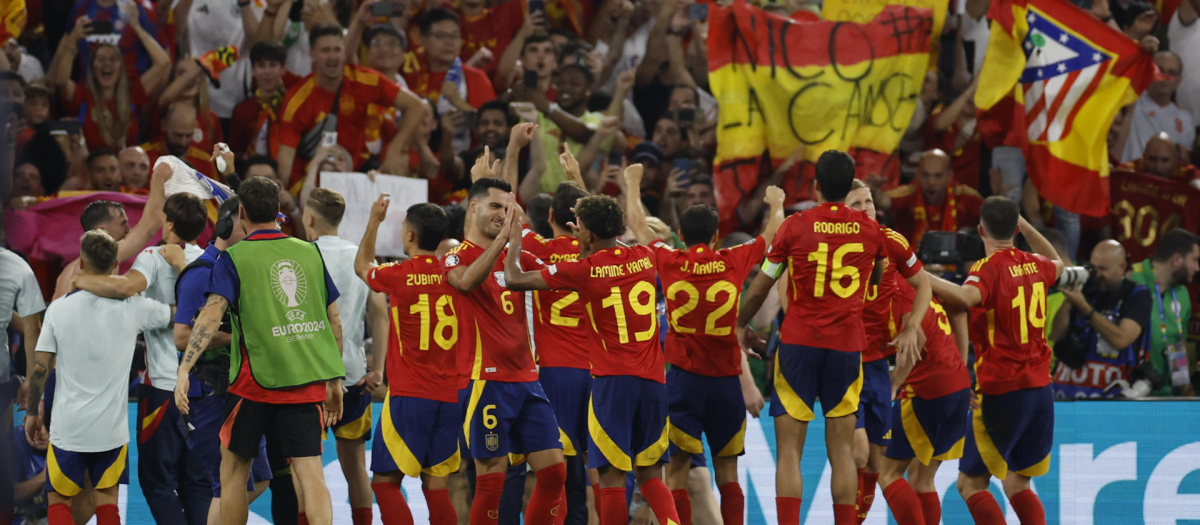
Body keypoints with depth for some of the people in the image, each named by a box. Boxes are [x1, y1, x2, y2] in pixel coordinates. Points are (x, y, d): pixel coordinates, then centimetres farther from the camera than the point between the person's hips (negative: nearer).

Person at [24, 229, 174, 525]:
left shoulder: (59, 309, -7)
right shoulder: (133, 308, -8)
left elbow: (40, 367, -5)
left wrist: (32, 412, 8)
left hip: (67, 426, -1)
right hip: (112, 428, 1)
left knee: (59, 501, 12)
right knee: (106, 498, 16)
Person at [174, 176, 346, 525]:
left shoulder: (233, 257, -2)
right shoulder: (310, 253, 9)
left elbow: (212, 314, -16)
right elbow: (334, 321, 12)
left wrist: (184, 370, -20)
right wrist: (335, 381, 20)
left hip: (255, 379, -3)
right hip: (308, 382, 3)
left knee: (233, 470, 12)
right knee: (309, 471, -2)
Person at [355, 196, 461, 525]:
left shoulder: (400, 275, -8)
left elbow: (362, 266, 14)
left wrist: (374, 221, 22)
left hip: (408, 395, -5)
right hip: (449, 396, 5)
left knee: (385, 481, -1)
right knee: (436, 484, 7)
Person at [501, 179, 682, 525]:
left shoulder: (584, 270, -6)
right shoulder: (644, 259, 7)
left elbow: (514, 279, 1)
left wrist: (514, 241, 17)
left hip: (612, 380, -5)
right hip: (653, 379, 5)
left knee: (612, 477, -2)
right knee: (650, 474, 11)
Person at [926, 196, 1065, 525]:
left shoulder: (989, 268, -12)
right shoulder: (1033, 265, 8)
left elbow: (965, 297, -36)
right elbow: (1057, 263, 34)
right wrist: (1024, 225, 37)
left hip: (1001, 391, -6)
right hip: (1040, 387, 7)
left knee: (970, 483, 2)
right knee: (1017, 486, 16)